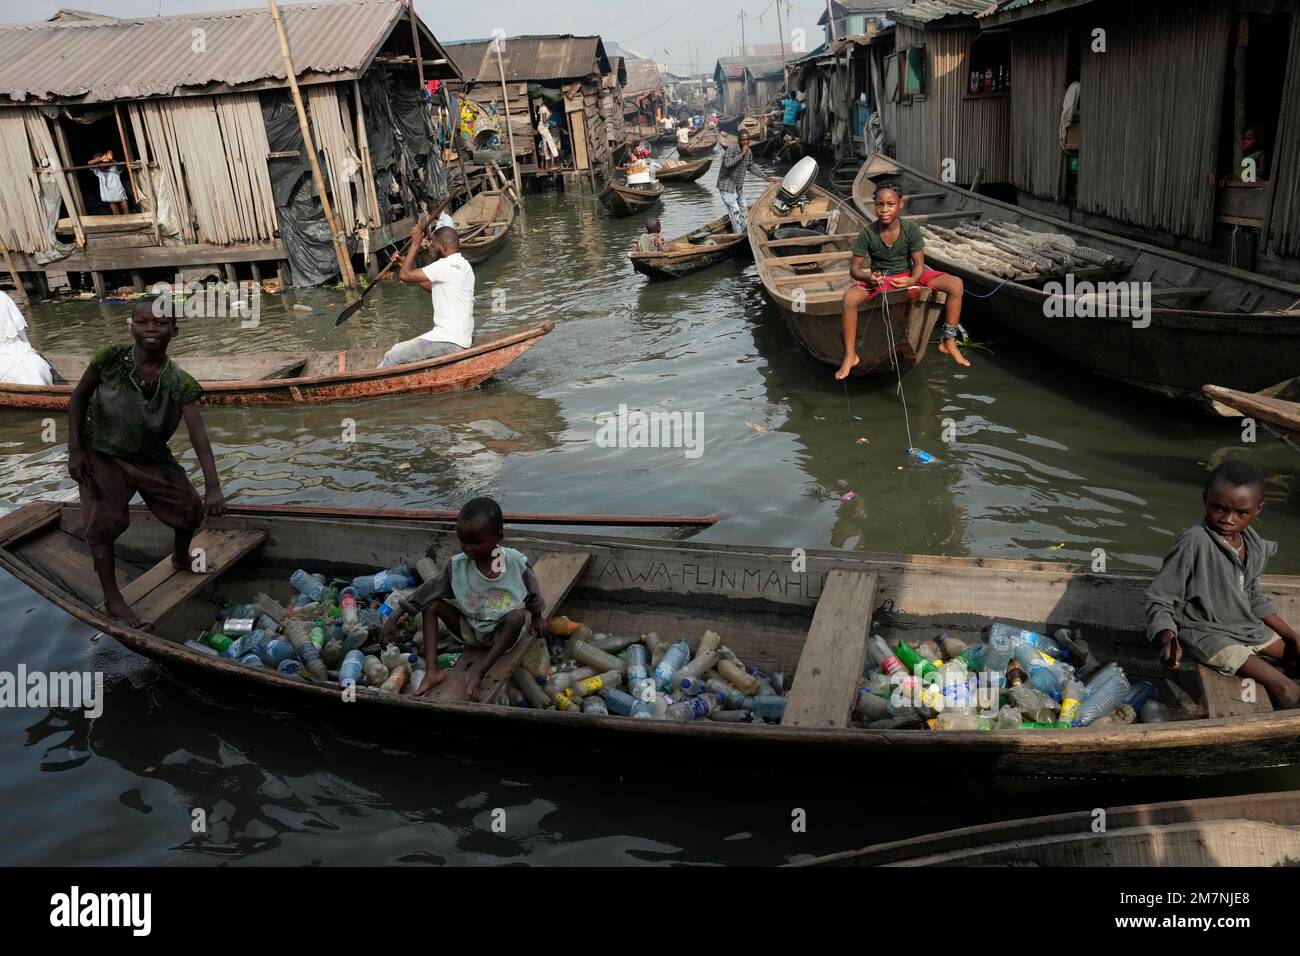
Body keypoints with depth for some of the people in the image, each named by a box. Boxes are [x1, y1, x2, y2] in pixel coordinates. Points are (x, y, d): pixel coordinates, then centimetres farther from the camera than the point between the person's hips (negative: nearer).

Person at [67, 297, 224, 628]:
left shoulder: (180, 384, -20)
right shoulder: (112, 359, -22)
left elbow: (199, 437, -26)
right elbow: (78, 399, -7)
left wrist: (212, 488, -35)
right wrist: (75, 450, -11)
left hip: (151, 458, 3)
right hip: (102, 455, -2)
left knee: (191, 508, 6)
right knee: (105, 522, -11)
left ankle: (181, 558, 37)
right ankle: (112, 599, 3)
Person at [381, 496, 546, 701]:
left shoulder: (516, 563, -18)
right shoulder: (457, 565, -14)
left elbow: (533, 592, -1)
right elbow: (427, 591, -14)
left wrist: (537, 618, 14)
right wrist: (394, 617, -18)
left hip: (503, 633, -2)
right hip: (470, 631, 3)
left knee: (518, 615, -34)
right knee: (431, 604, -14)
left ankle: (478, 670, -32)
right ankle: (432, 670, -22)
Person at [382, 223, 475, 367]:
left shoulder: (446, 265, -17)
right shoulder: (460, 264, 15)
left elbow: (405, 275, -14)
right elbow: (429, 287, 23)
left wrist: (415, 244, -4)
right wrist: (406, 263, 19)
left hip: (450, 343, -11)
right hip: (461, 337, 11)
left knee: (392, 358, -7)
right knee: (398, 350, 18)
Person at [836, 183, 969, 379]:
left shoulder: (911, 230, -13)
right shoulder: (867, 234, -14)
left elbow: (919, 264, -9)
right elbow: (854, 267, -9)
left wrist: (912, 280, -33)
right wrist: (868, 277, -33)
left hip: (908, 275, 2)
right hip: (878, 279, -1)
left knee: (956, 284, -18)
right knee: (850, 297, -34)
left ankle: (948, 342, -5)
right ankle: (850, 355, -22)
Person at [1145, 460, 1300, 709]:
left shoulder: (1254, 545, -1)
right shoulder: (1194, 543, -25)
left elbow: (1254, 598, 15)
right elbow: (1159, 600, -21)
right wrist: (1168, 639, -37)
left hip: (1248, 627, 9)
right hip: (1208, 633, -8)